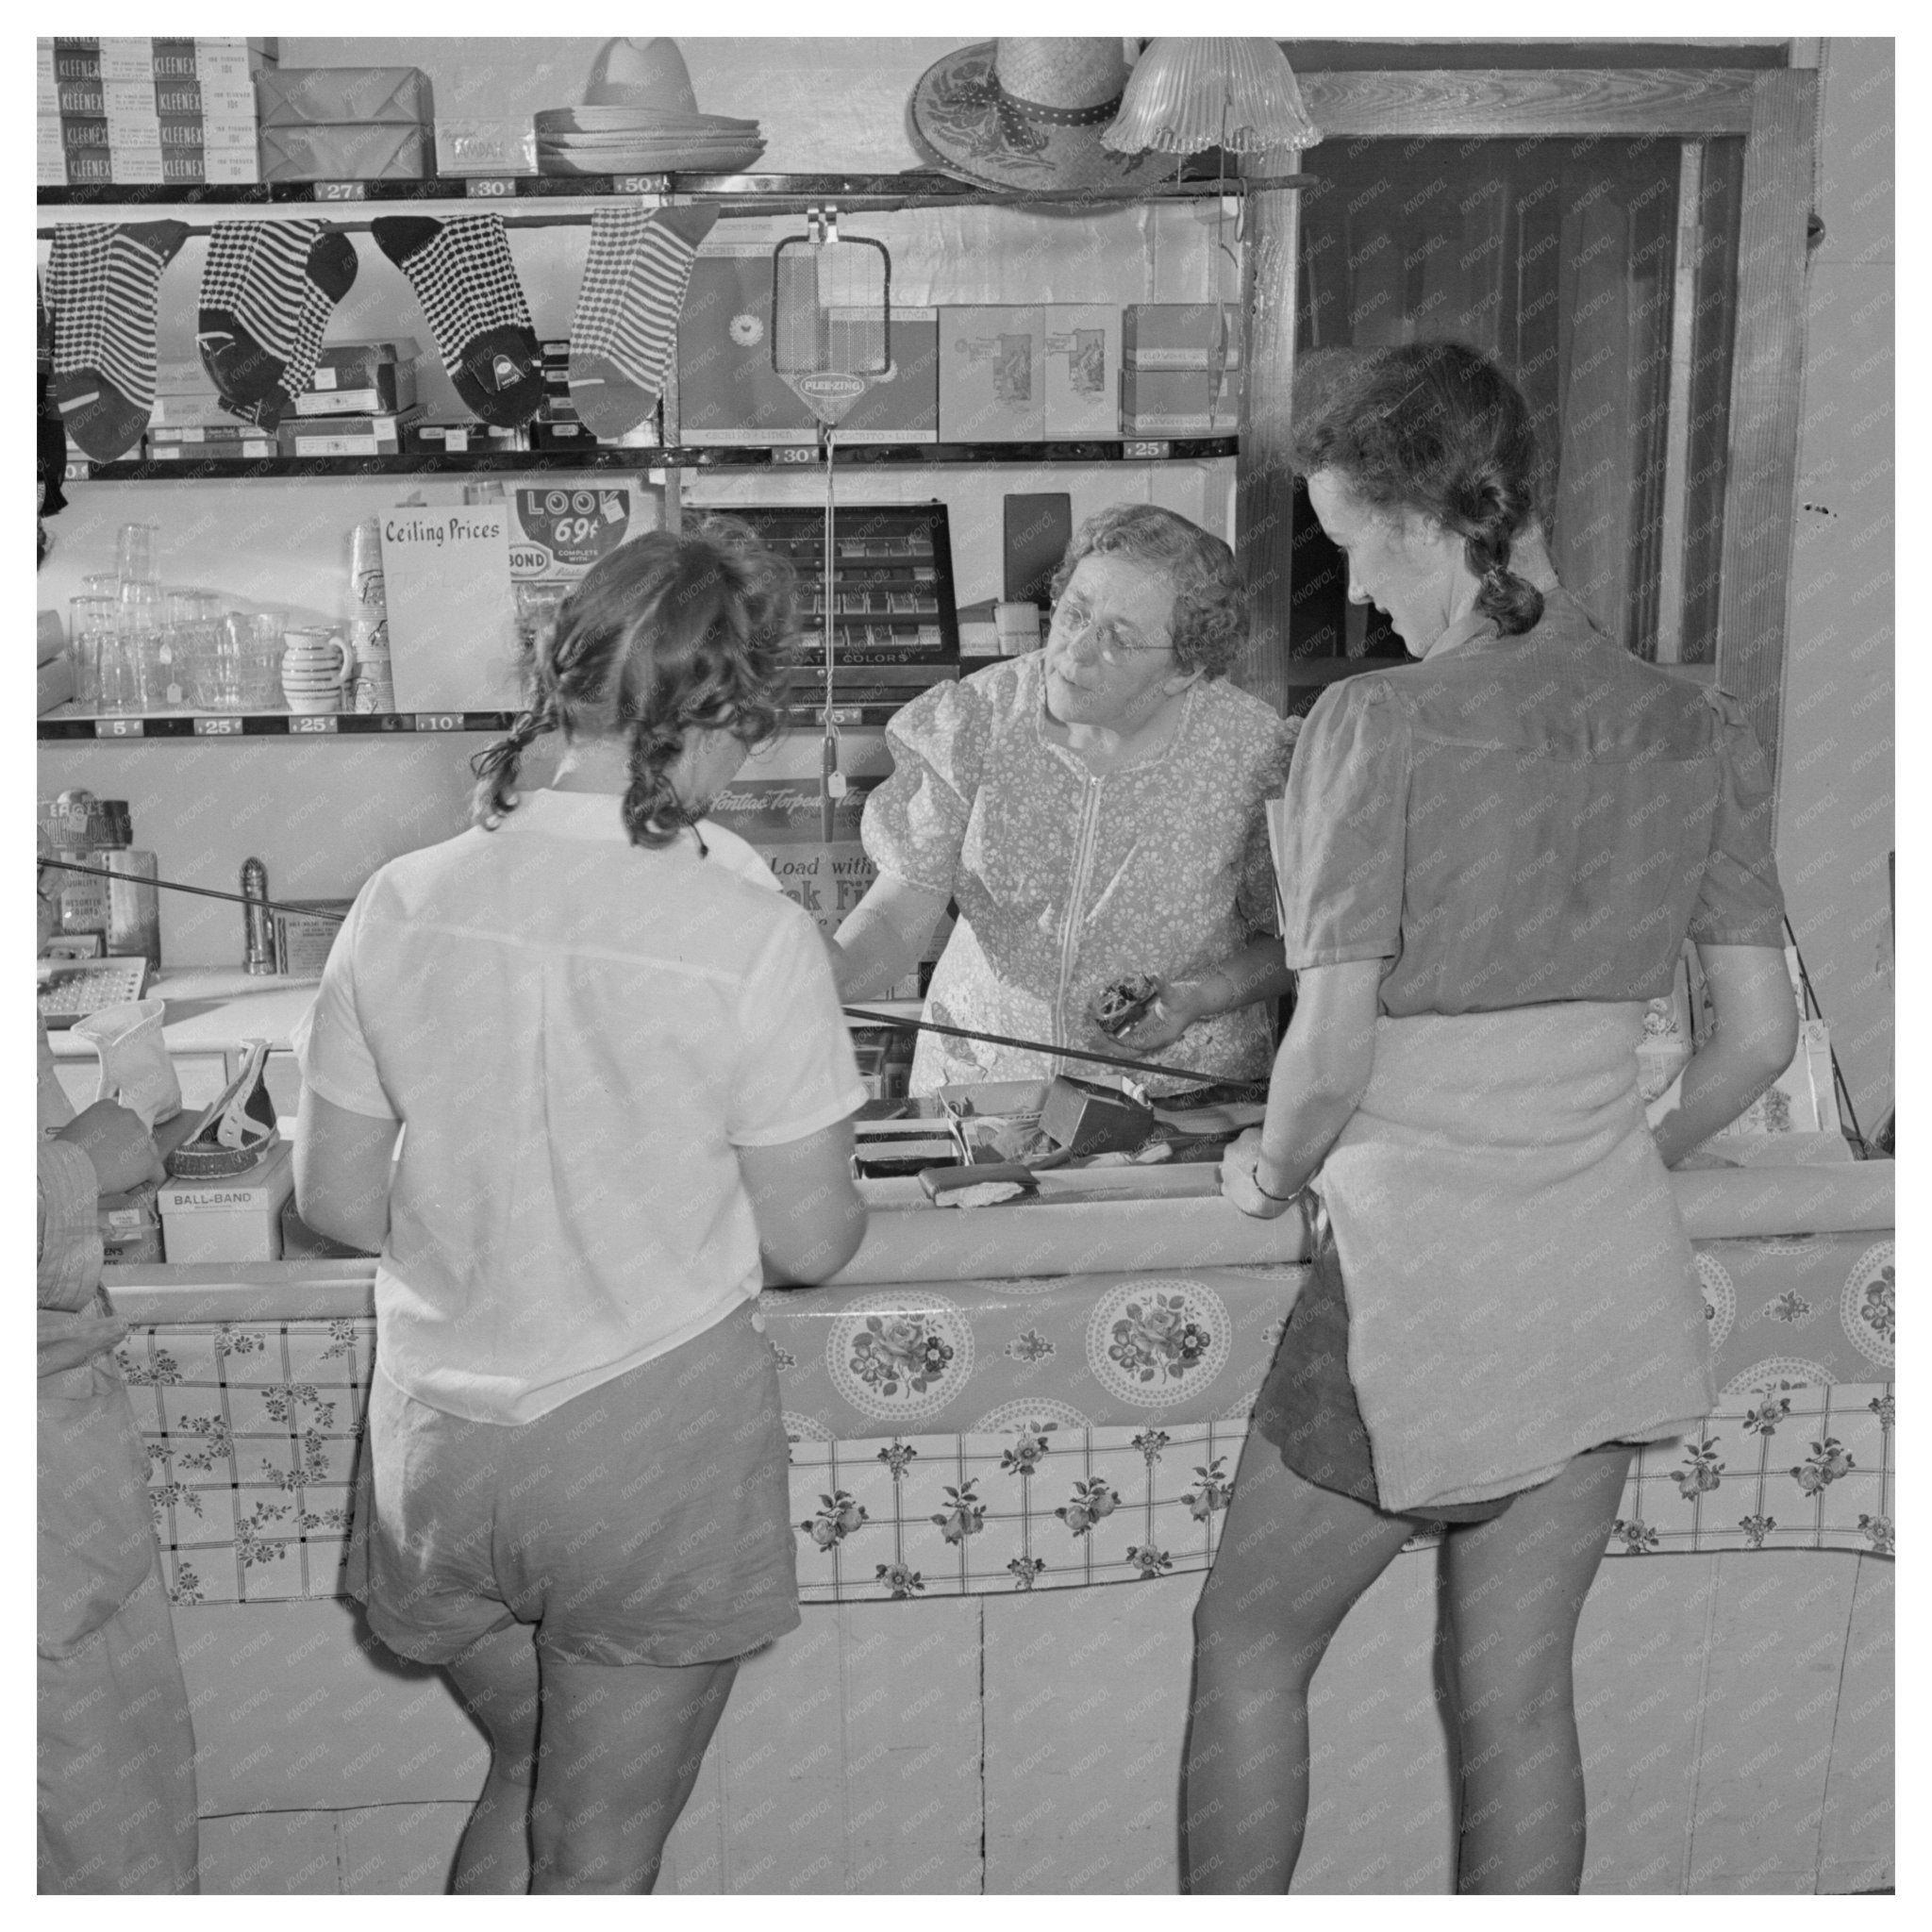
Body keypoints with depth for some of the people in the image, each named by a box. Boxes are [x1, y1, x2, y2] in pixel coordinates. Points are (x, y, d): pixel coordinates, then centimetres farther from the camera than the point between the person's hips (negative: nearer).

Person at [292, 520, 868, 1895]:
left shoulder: (404, 904, -7)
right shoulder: (753, 936, -18)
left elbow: (335, 1199, 0)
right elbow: (811, 1243, -11)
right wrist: (834, 1171, 11)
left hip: (438, 1453, 4)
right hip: (653, 1448, -3)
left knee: (527, 1778, 29)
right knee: (599, 1859, 16)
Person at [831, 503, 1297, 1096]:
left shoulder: (1250, 753, -12)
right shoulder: (977, 719, -9)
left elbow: (1287, 940, 3)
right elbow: (897, 917, -10)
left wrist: (1197, 999, -15)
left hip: (1183, 1092, -1)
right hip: (983, 1080, 1)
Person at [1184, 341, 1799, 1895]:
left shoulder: (1378, 728, -17)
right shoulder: (1701, 733, 0)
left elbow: (1331, 1052, -20)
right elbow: (1761, 1037, 4)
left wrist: (1273, 1168, 0)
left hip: (1422, 1266, -5)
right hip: (1616, 1272, 6)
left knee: (1249, 1644, 17)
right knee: (1520, 1688, 19)